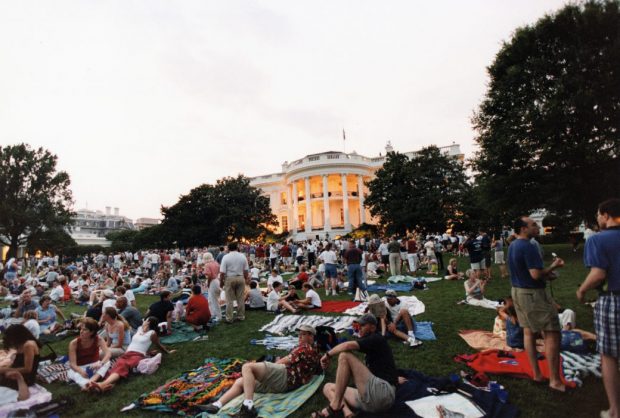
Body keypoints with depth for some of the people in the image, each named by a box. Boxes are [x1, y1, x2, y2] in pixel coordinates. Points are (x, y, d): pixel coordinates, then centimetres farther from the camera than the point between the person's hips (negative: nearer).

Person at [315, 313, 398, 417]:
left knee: (345, 356, -19)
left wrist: (327, 355, -6)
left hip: (383, 391, -10)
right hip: (371, 401, 10)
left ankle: (334, 406, -17)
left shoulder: (376, 339, -3)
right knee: (328, 387, 10)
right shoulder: (372, 345, 25)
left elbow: (347, 345, -17)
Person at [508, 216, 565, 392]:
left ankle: (536, 373, 23)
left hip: (518, 291, 9)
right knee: (552, 332, 0)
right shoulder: (528, 247, -22)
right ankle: (555, 379, 5)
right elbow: (536, 275, -25)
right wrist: (553, 266, -10)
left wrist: (545, 273, 9)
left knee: (528, 331, 14)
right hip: (533, 293, -9)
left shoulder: (512, 245, 8)